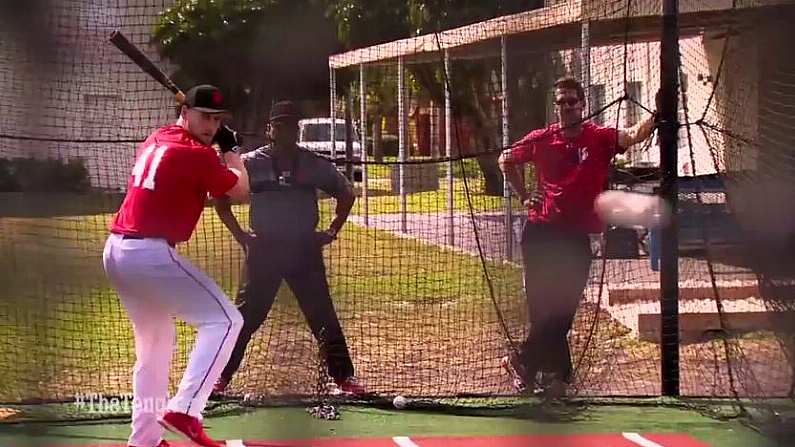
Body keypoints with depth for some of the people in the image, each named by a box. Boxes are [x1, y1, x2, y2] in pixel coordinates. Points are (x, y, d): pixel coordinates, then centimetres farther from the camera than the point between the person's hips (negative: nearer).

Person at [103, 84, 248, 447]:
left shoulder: (154, 141, 17)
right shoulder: (197, 155, -9)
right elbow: (240, 191, 3)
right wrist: (231, 150, 17)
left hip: (116, 250, 9)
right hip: (149, 253, -9)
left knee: (155, 341, 22)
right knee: (224, 319, -8)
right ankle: (183, 410, -20)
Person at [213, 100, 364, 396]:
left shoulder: (314, 165, 2)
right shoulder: (251, 163, -1)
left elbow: (346, 193, 15)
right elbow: (220, 198, 6)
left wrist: (332, 231, 5)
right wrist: (240, 236, -1)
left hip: (305, 250, 1)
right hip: (263, 250, -1)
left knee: (323, 316, 1)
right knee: (246, 316, 1)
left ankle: (344, 377, 8)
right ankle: (220, 377, 10)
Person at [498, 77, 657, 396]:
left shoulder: (600, 138, -4)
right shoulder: (541, 139, 2)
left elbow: (633, 135, -24)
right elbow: (506, 160, 19)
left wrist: (657, 114, -42)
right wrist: (524, 196, 10)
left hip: (577, 237, 0)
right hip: (542, 232, 0)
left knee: (561, 309, 4)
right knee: (544, 306, 1)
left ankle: (523, 360, 21)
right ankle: (557, 372, 13)